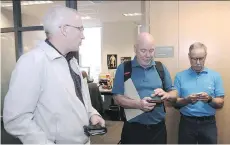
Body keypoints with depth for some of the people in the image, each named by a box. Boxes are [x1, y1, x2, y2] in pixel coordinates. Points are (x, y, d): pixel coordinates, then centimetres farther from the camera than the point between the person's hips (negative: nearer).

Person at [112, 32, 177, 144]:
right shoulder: (123, 68, -3)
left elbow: (174, 93, 8)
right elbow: (117, 98, -6)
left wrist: (166, 95, -15)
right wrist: (138, 104, -22)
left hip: (158, 128, 3)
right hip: (133, 129, -2)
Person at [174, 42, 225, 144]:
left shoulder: (215, 76, 3)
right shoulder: (180, 76, 1)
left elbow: (220, 103, 1)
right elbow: (175, 102, -1)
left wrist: (210, 99, -19)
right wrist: (187, 100, -20)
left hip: (208, 123, 1)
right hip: (187, 123, 0)